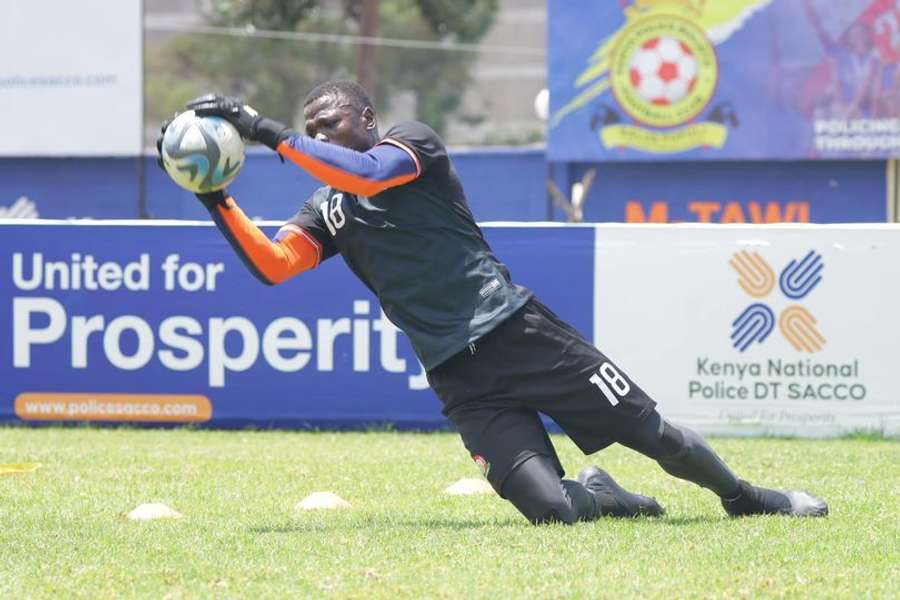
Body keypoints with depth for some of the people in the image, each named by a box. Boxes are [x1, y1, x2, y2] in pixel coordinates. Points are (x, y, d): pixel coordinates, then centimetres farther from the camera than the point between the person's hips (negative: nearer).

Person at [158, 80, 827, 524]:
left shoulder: (414, 141, 1)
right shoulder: (328, 209, 15)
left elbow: (369, 175, -20)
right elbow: (272, 264, -1)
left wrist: (270, 131, -22)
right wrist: (216, 199, -11)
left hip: (522, 331, -3)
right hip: (460, 378, 3)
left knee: (652, 434, -2)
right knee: (551, 507, -16)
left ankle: (745, 498, 23)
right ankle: (598, 495, 17)